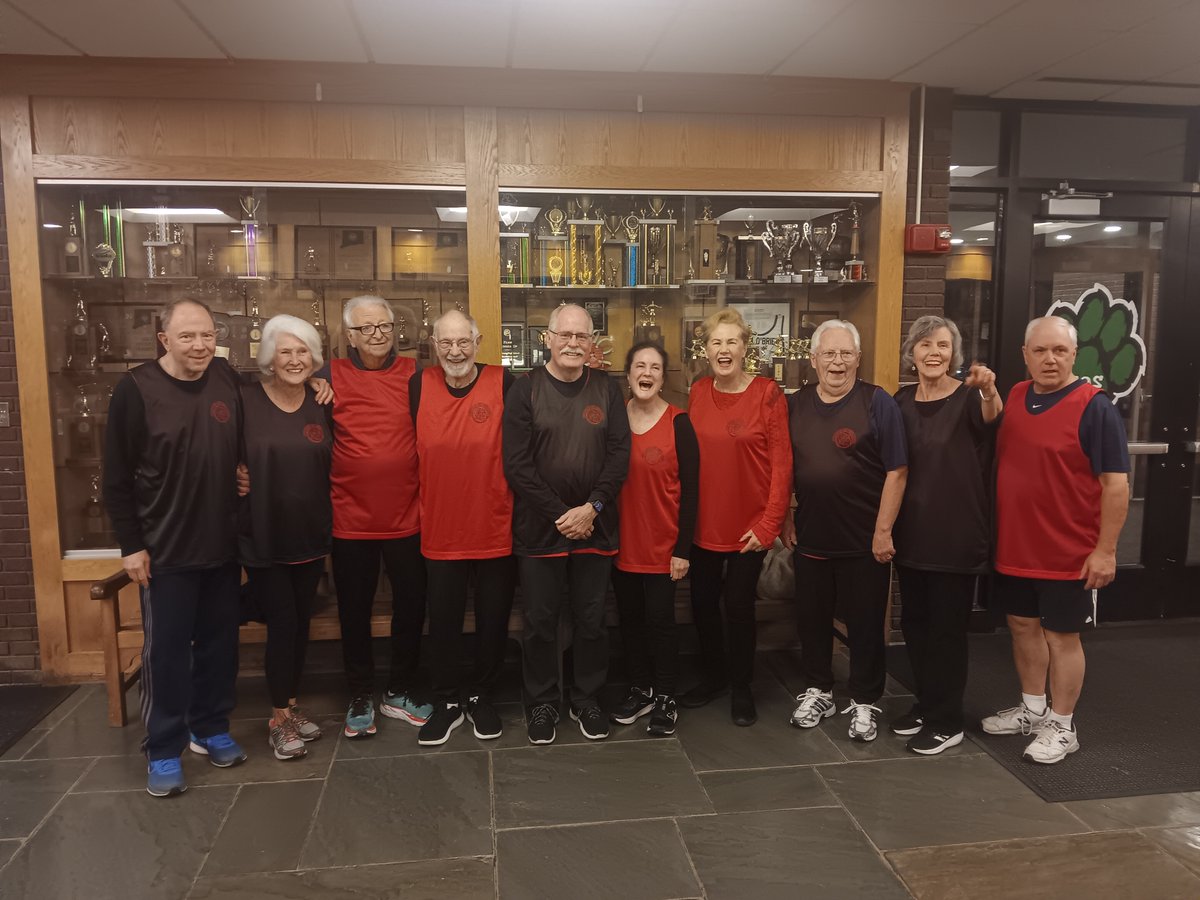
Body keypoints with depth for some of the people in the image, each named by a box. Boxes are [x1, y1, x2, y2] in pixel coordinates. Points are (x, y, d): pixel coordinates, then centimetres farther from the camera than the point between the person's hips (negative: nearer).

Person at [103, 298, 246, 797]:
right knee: (166, 651, 6)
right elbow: (117, 476, -8)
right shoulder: (136, 389, -11)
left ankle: (211, 729, 32)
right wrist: (130, 544, -9)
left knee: (220, 644, 14)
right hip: (165, 550, -4)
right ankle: (164, 750, 21)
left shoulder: (228, 380, -1)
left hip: (223, 545, 4)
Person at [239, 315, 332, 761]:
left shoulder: (320, 404, 3)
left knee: (300, 622, 13)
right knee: (282, 623, -1)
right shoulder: (246, 400, -9)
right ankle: (279, 718, 17)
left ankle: (290, 704, 31)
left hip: (310, 536, 4)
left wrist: (331, 524, 6)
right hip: (263, 537, -4)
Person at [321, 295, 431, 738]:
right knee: (354, 611, 11)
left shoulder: (415, 375, 3)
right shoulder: (330, 377, 0)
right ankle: (360, 698, 29)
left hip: (406, 517, 1)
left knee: (411, 606, 11)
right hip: (351, 518, -1)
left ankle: (399, 692, 30)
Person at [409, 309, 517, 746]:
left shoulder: (503, 382, -7)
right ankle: (448, 701, 31)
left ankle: (480, 695, 34)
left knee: (493, 620, 13)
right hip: (440, 531, 2)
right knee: (443, 621, 12)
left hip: (495, 530, -1)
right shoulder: (419, 385, 0)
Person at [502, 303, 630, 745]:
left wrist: (592, 508, -12)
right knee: (540, 621, 8)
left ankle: (586, 699, 30)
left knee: (591, 619, 11)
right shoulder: (526, 390, -4)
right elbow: (516, 464, -9)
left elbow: (620, 454, 0)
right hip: (539, 527, -2)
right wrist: (560, 514, -13)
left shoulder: (606, 389, 3)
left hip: (595, 526, 2)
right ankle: (542, 703, 27)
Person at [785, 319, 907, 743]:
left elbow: (896, 471, -10)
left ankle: (864, 702, 25)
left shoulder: (878, 403, -8)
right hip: (810, 537, 4)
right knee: (812, 619, 15)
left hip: (864, 540, -4)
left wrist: (883, 530, -13)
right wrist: (785, 519, 9)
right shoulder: (796, 405, 5)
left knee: (865, 623, 8)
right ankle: (817, 691, 33)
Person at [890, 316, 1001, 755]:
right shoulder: (902, 400, 5)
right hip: (911, 533, 6)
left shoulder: (968, 396, -10)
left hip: (957, 534, -5)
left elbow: (991, 419, -34)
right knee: (914, 621, 15)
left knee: (947, 627, 3)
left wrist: (989, 392, -55)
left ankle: (947, 721, 17)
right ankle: (926, 703, 31)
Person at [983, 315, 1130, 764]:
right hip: (1014, 546, 6)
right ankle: (1033, 709, 35)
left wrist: (1105, 550, -16)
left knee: (1061, 635, 6)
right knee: (1023, 625, 17)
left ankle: (1062, 727, 22)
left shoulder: (1094, 407, -13)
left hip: (1069, 553, -6)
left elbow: (1116, 483, -14)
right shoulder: (1015, 397, 5)